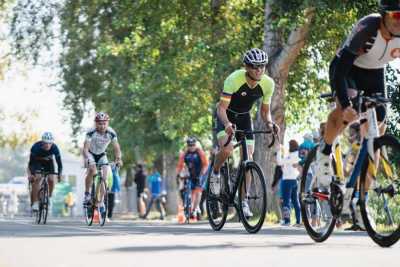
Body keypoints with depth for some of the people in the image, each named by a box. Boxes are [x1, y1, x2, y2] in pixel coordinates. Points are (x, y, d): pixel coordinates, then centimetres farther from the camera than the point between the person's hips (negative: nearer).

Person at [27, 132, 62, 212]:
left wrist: (60, 173, -35)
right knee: (37, 178, -22)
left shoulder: (54, 148, -30)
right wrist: (30, 174, -44)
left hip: (48, 162, 2)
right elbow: (31, 161, -32)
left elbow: (59, 161, -24)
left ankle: (49, 197, 12)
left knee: (51, 180, -14)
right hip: (36, 161, -2)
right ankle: (35, 202, -19)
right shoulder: (36, 147, -35)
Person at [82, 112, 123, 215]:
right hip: (90, 154, -3)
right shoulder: (91, 132, -28)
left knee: (104, 177, -11)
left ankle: (100, 202, 0)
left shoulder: (111, 133, -21)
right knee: (92, 171, -31)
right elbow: (85, 147, -34)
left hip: (102, 155, 3)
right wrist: (86, 158, -52)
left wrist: (118, 158, -39)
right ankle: (87, 193, -15)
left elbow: (116, 147, -21)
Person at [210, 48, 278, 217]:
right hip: (226, 115, -4)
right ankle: (215, 174, 3)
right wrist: (227, 124, -51)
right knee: (227, 149, -29)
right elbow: (222, 107, -31)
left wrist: (269, 123, -26)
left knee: (248, 158, -7)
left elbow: (265, 110, -4)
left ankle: (243, 201, 3)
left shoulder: (268, 84, -17)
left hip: (244, 117, 4)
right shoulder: (234, 79, -30)